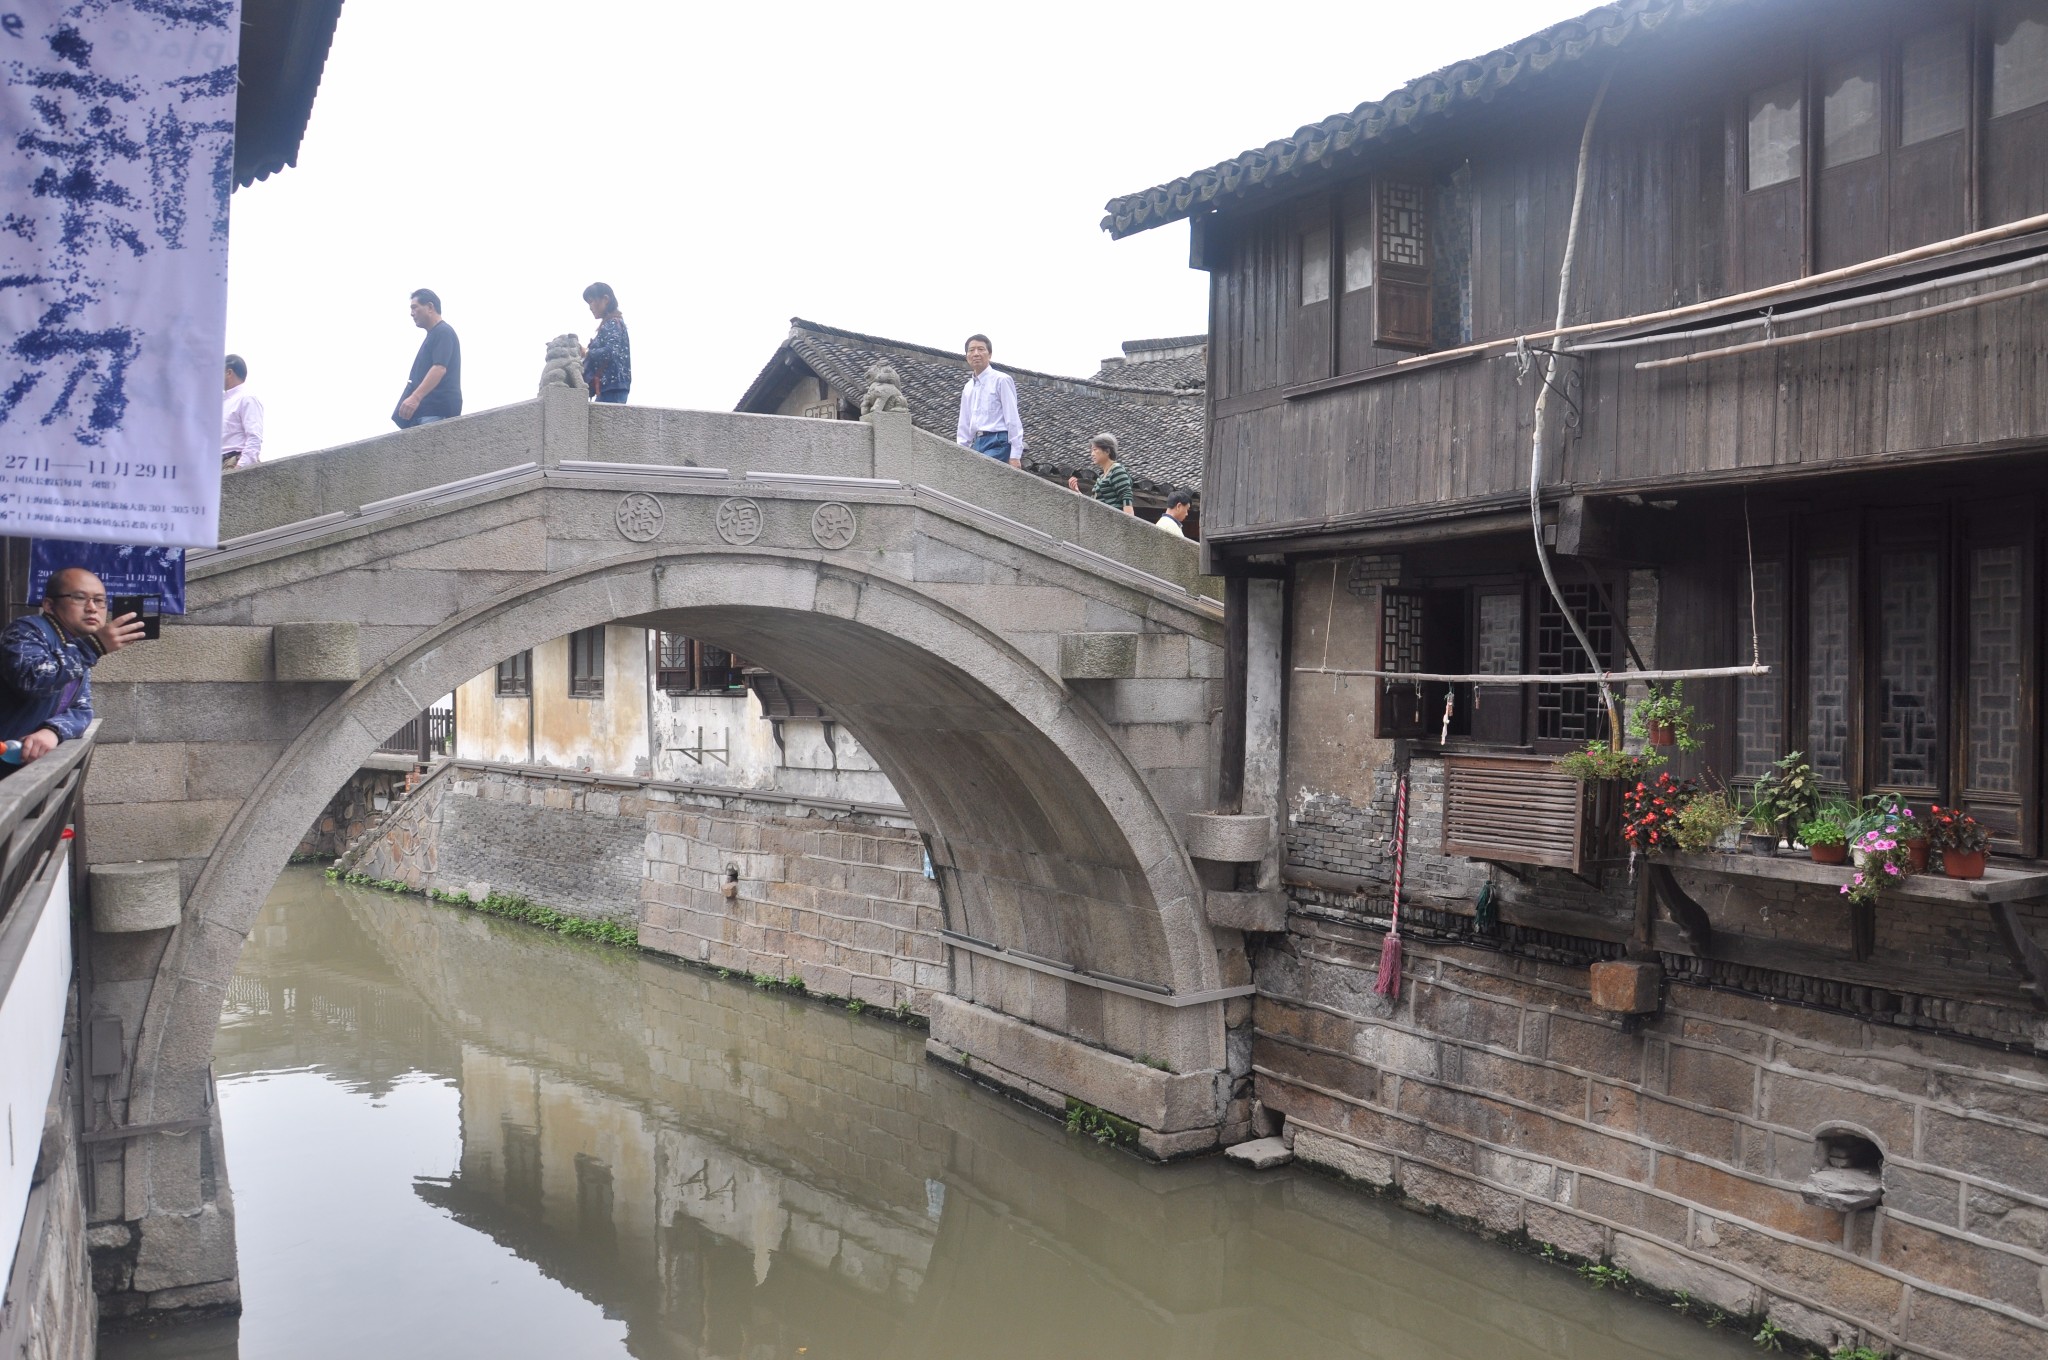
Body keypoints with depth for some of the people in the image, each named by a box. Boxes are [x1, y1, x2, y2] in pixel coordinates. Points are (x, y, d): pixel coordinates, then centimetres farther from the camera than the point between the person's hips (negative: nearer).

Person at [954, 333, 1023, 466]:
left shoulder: (1001, 380, -3)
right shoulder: (967, 388, 18)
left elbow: (1013, 420, -7)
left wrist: (1015, 455, -12)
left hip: (997, 442, -7)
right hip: (977, 444, 7)